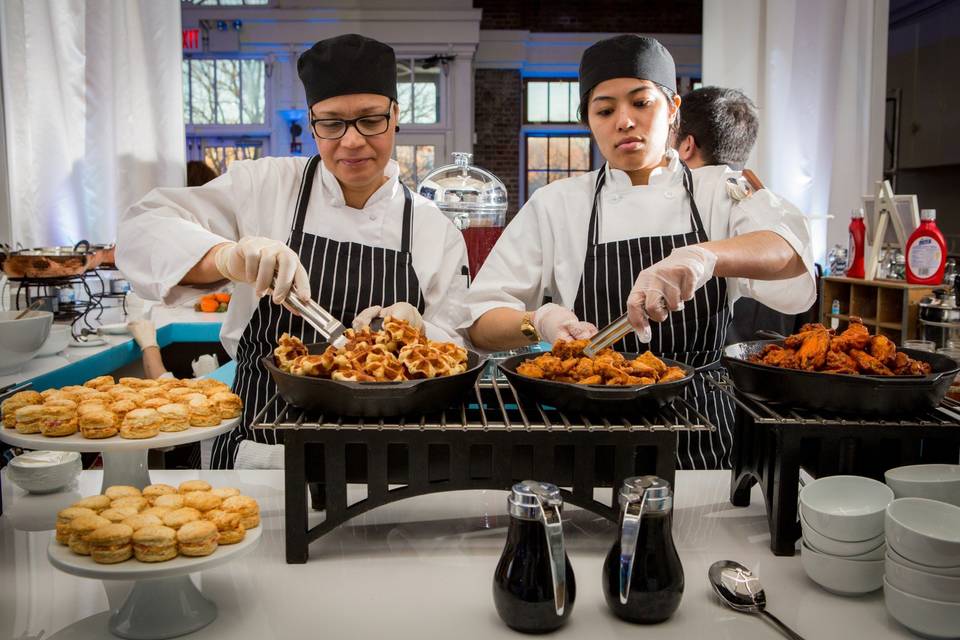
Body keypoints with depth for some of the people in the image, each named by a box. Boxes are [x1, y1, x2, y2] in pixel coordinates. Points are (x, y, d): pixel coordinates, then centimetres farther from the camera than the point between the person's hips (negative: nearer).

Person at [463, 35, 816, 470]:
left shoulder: (721, 193, 0)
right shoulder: (557, 204, 0)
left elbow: (791, 253, -22)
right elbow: (481, 322, -3)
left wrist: (706, 255, -41)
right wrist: (537, 323, -24)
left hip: (701, 437, 0)